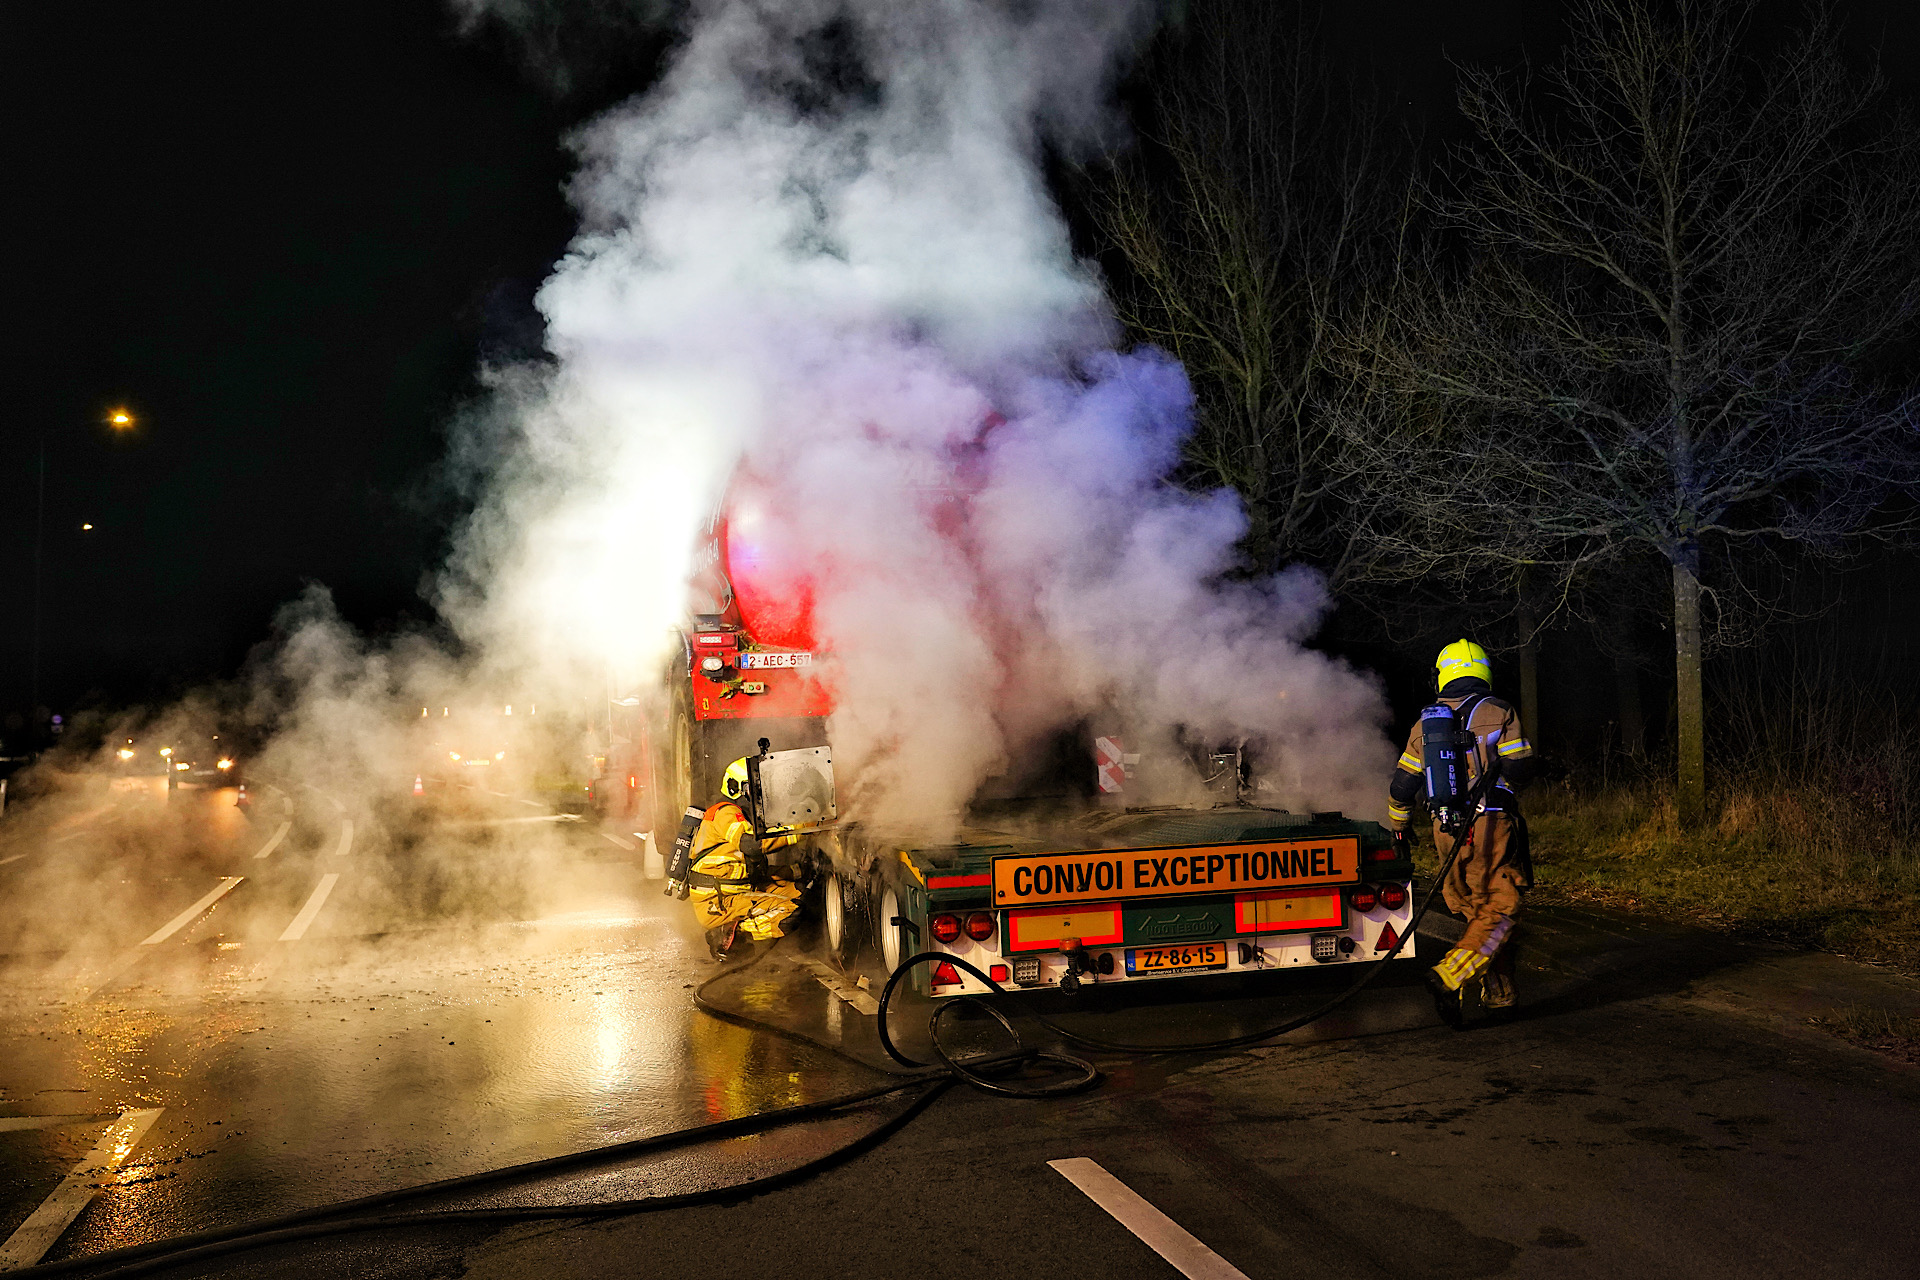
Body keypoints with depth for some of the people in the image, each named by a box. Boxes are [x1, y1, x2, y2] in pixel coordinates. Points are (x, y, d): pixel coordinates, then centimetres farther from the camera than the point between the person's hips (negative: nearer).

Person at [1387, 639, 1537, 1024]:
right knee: (1501, 910, -4)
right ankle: (1451, 977, -22)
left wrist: (1398, 826, 25)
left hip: (1447, 832, 5)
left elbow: (1402, 785, 11)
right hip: (1492, 825, -5)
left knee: (1478, 911, 16)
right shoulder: (1499, 713, -2)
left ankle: (1496, 995, 19)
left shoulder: (1425, 724, 10)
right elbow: (1521, 769, -8)